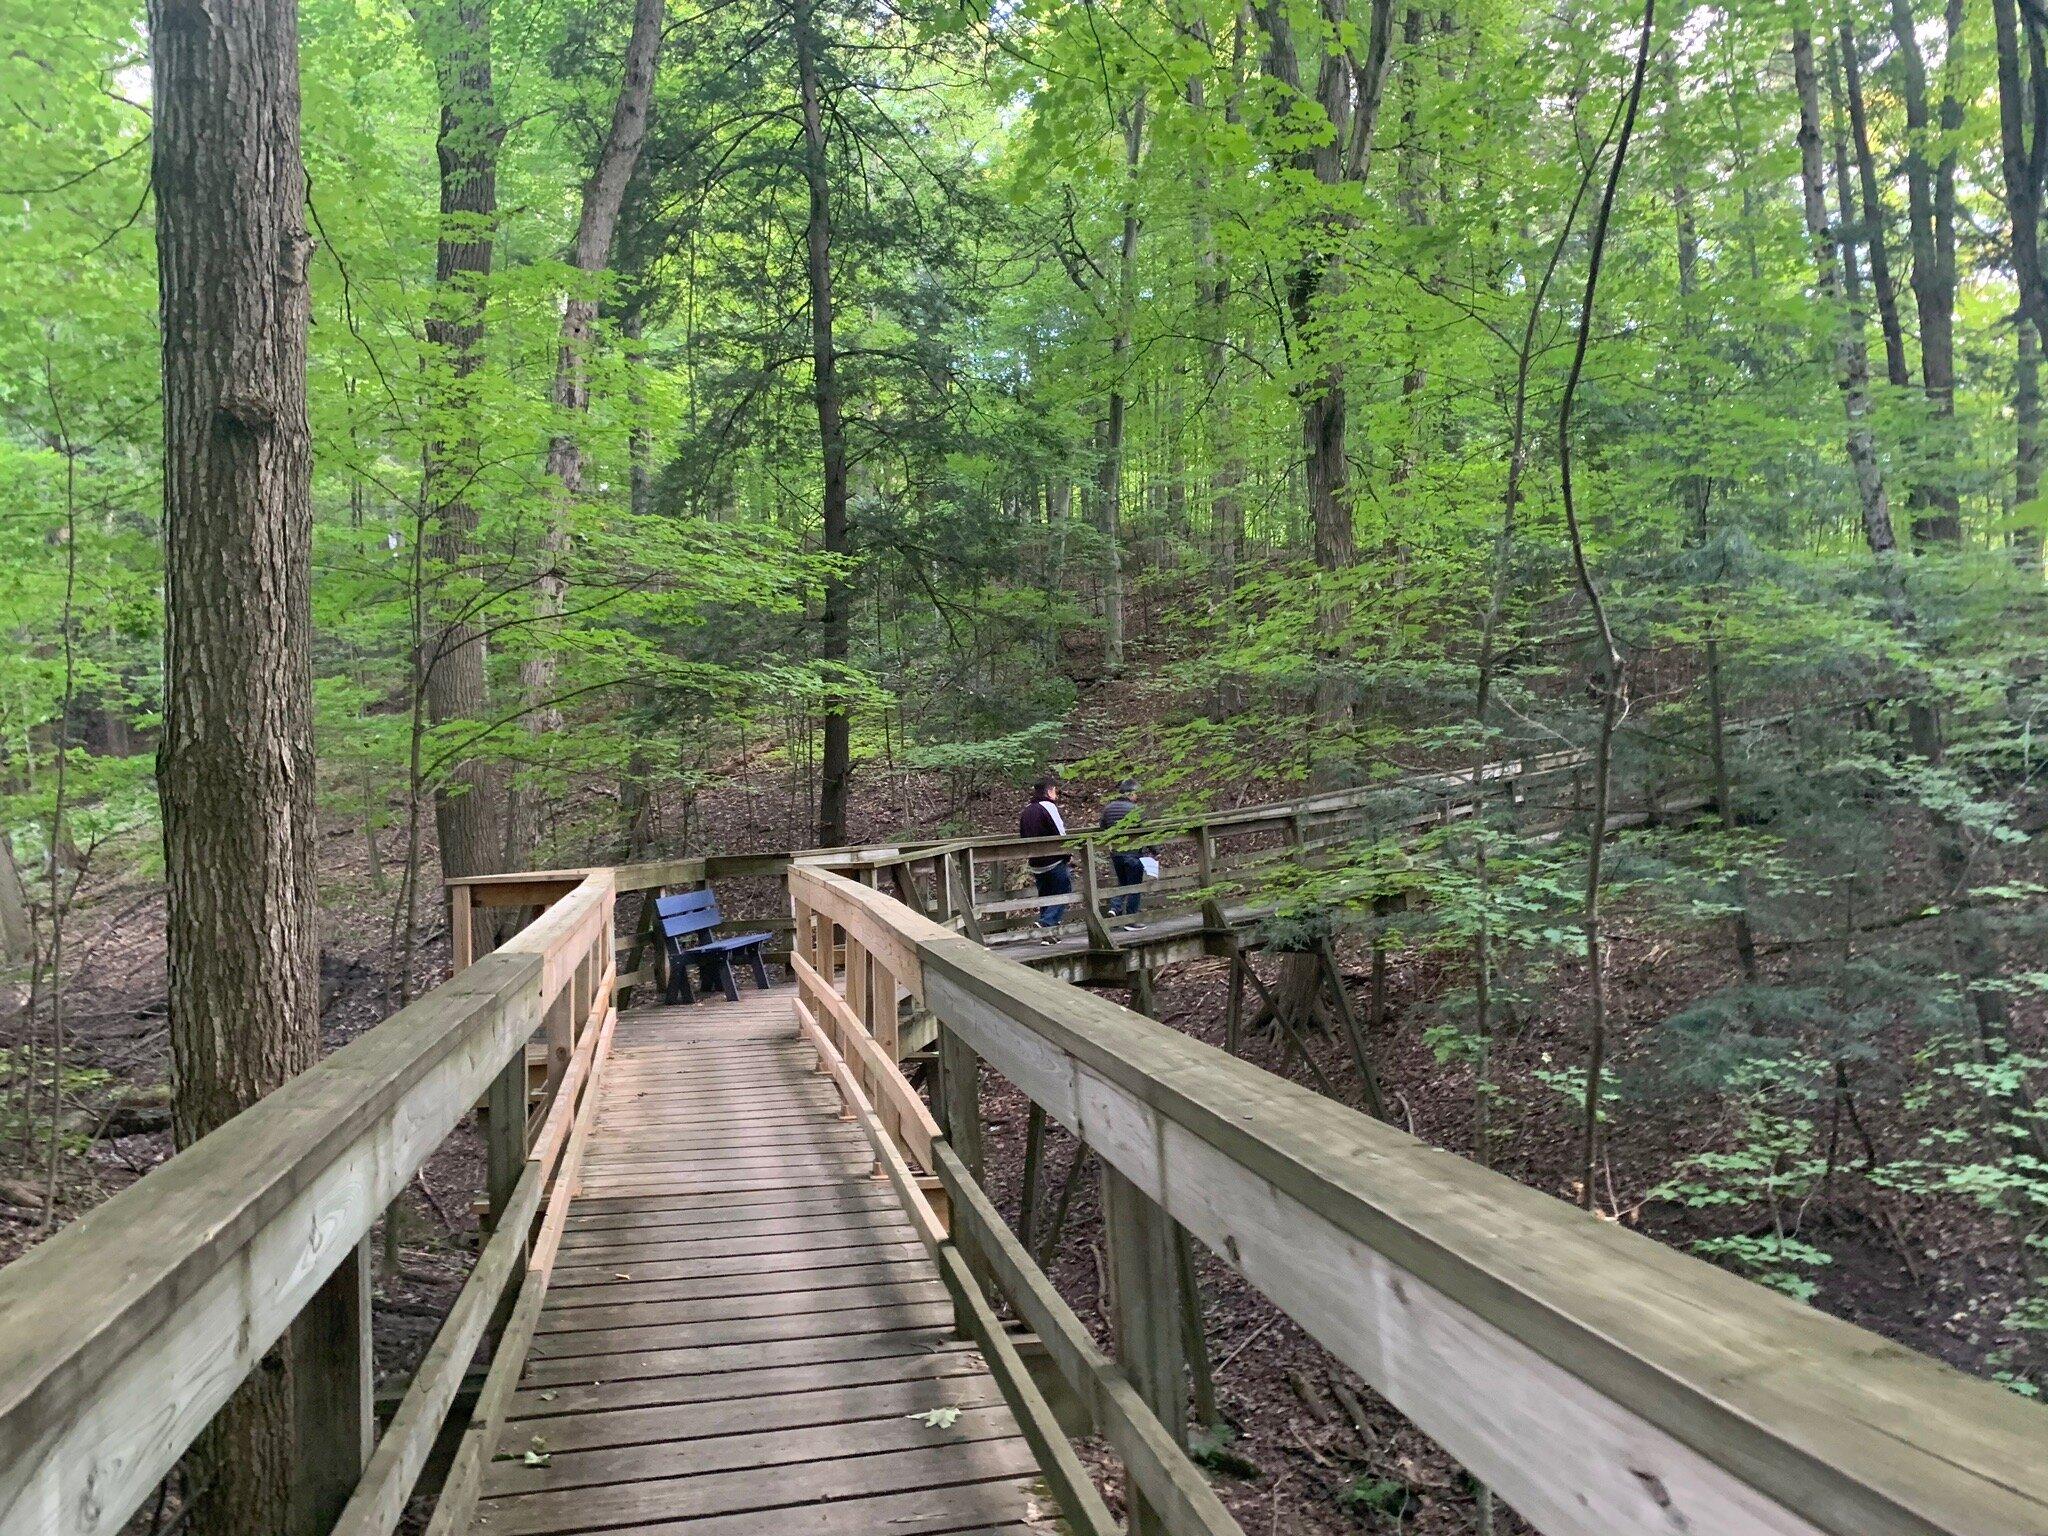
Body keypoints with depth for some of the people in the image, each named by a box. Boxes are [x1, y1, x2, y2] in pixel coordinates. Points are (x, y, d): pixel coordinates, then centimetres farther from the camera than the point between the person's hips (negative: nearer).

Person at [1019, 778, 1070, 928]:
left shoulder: (1027, 810, 13)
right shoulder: (1049, 806, -11)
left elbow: (1023, 835, 17)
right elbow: (1060, 834, -15)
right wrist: (1068, 856, -4)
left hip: (1036, 864, 7)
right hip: (1055, 862, -7)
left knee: (1044, 898, 14)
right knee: (1062, 894, 0)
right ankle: (1047, 923, -16)